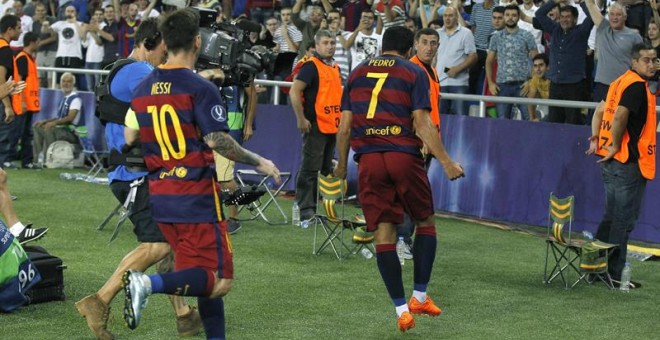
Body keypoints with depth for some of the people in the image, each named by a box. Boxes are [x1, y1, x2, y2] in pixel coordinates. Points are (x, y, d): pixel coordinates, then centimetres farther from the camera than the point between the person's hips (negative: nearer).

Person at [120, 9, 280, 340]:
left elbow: (129, 139, 13)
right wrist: (259, 162, -4)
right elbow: (218, 141, -18)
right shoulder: (201, 88, -13)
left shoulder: (143, 88, 7)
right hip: (197, 197, -7)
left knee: (205, 277, 18)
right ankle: (149, 284, -28)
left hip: (160, 197, 7)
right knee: (220, 281, -7)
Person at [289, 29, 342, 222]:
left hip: (333, 127, 9)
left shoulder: (335, 68, 16)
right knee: (310, 169, -7)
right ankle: (306, 210, -6)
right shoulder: (311, 66, -10)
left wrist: (341, 121, 22)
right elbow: (294, 92, -17)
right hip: (315, 126, -9)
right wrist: (301, 119, -20)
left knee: (327, 169, 13)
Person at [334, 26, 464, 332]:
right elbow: (421, 123, -6)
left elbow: (345, 125, 13)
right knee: (426, 222, 16)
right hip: (404, 156, -3)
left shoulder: (357, 73, 16)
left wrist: (342, 163, 26)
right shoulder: (414, 73, 4)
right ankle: (420, 296, 12)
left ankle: (401, 309, 0)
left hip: (368, 160, 3)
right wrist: (446, 162, -5)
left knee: (384, 234, 3)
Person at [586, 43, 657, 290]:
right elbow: (620, 116, -25)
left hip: (611, 161, 10)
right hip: (628, 161, -10)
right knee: (623, 221, -4)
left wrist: (595, 138, 12)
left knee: (611, 218, 17)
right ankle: (614, 274, -1)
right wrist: (616, 146, -15)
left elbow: (600, 111, 20)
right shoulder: (637, 85, -14)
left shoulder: (620, 82, 15)